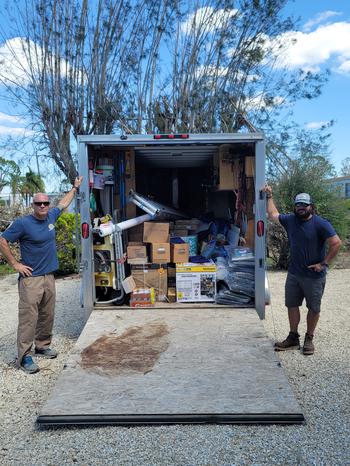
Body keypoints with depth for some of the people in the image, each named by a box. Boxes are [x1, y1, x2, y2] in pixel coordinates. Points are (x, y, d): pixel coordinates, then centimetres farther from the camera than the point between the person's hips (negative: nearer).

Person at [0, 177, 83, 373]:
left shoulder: (51, 216, 6)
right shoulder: (23, 223, -12)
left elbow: (64, 203, 25)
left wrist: (75, 188, 35)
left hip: (49, 277, 6)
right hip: (31, 279, -6)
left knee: (48, 316, 13)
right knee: (29, 318, -4)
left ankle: (43, 346, 29)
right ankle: (24, 356, 4)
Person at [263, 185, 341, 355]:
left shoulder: (321, 224, -14)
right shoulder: (290, 220, 2)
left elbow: (336, 243, -17)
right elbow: (273, 215, 18)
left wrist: (324, 263, -15)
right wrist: (269, 196, 17)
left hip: (314, 276, -5)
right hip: (294, 273, 5)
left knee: (313, 308, 9)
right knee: (292, 305, 12)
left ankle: (309, 339, 25)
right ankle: (293, 338, 26)